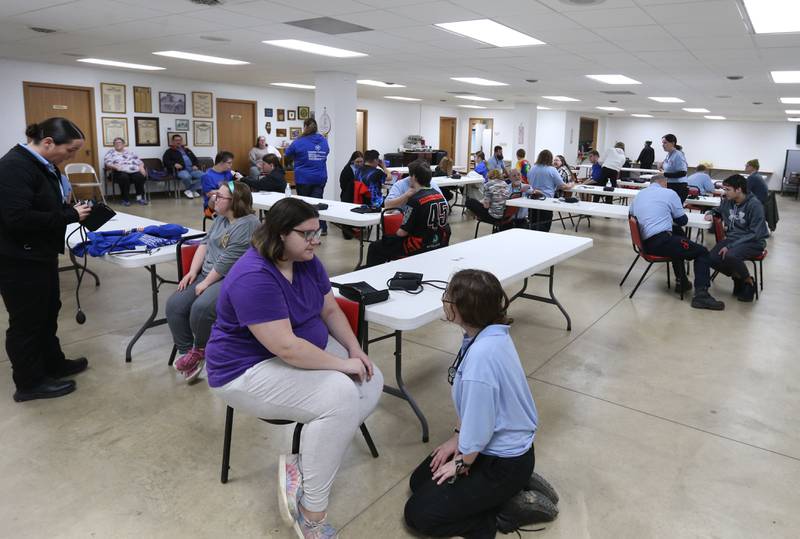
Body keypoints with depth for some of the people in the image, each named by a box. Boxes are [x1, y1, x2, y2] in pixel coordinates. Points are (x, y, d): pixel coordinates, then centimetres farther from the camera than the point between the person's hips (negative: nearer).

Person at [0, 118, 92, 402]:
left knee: (48, 312, 21)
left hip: (40, 255, 10)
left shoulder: (44, 165, 9)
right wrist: (70, 215, -24)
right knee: (27, 319, 4)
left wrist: (75, 210, 2)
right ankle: (30, 383, 20)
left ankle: (53, 364, 38)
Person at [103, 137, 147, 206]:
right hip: (121, 172, -2)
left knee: (140, 176, -33)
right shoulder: (111, 152, 18)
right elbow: (106, 163, 3)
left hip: (134, 171, 2)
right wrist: (114, 166, -17)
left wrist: (141, 168, -1)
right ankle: (125, 199, -29)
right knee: (124, 177, -38)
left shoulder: (129, 152, 27)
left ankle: (140, 197, -24)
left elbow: (139, 161, 20)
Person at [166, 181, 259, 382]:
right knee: (175, 305, -9)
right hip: (208, 274, 9)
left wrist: (206, 283, -13)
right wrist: (192, 272, 4)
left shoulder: (247, 224, -16)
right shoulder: (221, 218, 14)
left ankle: (200, 350, 0)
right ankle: (187, 352, 2)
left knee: (201, 309, -29)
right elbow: (205, 243, 16)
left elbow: (228, 261, -19)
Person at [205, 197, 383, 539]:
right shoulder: (254, 278, -28)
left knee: (371, 383, -5)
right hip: (249, 370, -9)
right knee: (340, 397, -27)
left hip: (306, 351, 9)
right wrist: (342, 364, -24)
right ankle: (311, 510, -12)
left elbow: (330, 310, 7)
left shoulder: (307, 262, -1)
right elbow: (285, 347, -32)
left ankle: (302, 464, -5)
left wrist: (355, 349, -8)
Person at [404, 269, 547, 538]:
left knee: (418, 514, -1)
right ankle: (505, 491, 17)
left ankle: (509, 508, 4)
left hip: (505, 463, -9)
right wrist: (456, 437, 10)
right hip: (495, 444, 9)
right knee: (419, 482, 19)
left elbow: (478, 427, -26)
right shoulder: (488, 333, -8)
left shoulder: (482, 355, -37)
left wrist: (461, 464, -9)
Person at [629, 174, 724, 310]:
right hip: (661, 242, -7)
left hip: (644, 244, 7)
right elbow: (683, 220, 9)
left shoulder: (639, 195, 19)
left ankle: (681, 282, 39)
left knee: (677, 242, 36)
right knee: (702, 252, 8)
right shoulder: (669, 193, 4)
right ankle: (701, 294, -10)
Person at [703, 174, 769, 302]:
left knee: (730, 256, -36)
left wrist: (731, 246, -26)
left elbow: (755, 234, -20)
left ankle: (748, 282, -7)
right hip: (732, 238, 6)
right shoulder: (727, 201, 2)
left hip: (753, 242, -6)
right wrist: (710, 213, 3)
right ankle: (737, 277, 7)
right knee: (712, 259, -20)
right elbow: (717, 210, 28)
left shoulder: (754, 205, -17)